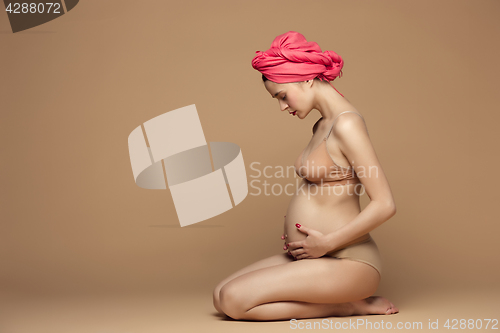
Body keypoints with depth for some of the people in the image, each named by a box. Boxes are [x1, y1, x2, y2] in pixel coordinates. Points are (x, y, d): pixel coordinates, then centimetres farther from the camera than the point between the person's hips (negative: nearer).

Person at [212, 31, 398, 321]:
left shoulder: (346, 124, -18)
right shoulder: (322, 125, 12)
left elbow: (385, 205, -22)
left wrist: (327, 243, -15)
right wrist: (297, 233, 6)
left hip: (348, 263, -10)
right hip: (317, 256, 10)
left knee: (234, 300, -18)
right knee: (221, 296, 3)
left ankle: (350, 305, -5)